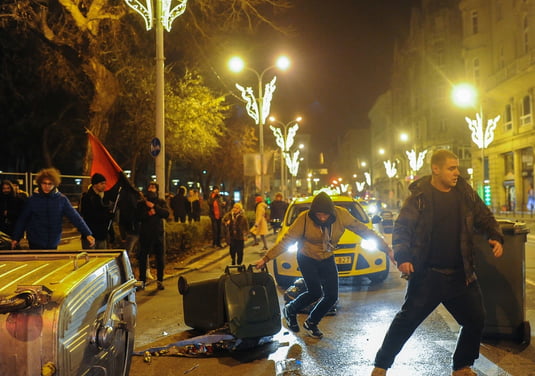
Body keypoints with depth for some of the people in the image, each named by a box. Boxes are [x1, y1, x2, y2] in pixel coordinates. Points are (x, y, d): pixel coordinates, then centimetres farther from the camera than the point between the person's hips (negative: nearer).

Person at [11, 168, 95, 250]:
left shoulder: (62, 199, -4)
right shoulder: (33, 199, -3)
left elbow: (75, 217, -9)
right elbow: (22, 220, 5)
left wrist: (87, 234, -17)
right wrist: (16, 238, 4)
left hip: (53, 243, 1)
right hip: (35, 244, -1)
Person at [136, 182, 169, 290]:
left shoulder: (161, 202, 9)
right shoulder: (142, 203, 10)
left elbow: (166, 214, -9)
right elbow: (138, 216, -4)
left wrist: (154, 206, -14)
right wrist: (148, 213, -16)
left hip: (158, 233, 0)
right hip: (145, 233, 0)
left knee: (160, 258, 1)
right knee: (142, 257, 1)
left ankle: (160, 280, 11)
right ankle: (142, 280, 10)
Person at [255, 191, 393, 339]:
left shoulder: (341, 215, -20)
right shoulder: (305, 219, -24)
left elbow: (363, 230, -13)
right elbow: (286, 240, -18)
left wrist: (387, 249, -13)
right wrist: (266, 258, -21)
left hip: (327, 260, 4)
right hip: (307, 259, -3)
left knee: (332, 296, -1)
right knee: (315, 292, -15)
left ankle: (311, 323, 24)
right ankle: (290, 310, 14)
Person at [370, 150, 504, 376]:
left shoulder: (465, 193, 4)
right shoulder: (420, 196, -9)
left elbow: (484, 218, 14)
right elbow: (402, 228, -11)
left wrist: (496, 237, -4)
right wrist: (402, 257, -24)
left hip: (461, 274, 5)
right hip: (428, 274, -5)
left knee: (475, 320, 9)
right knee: (407, 320, -1)